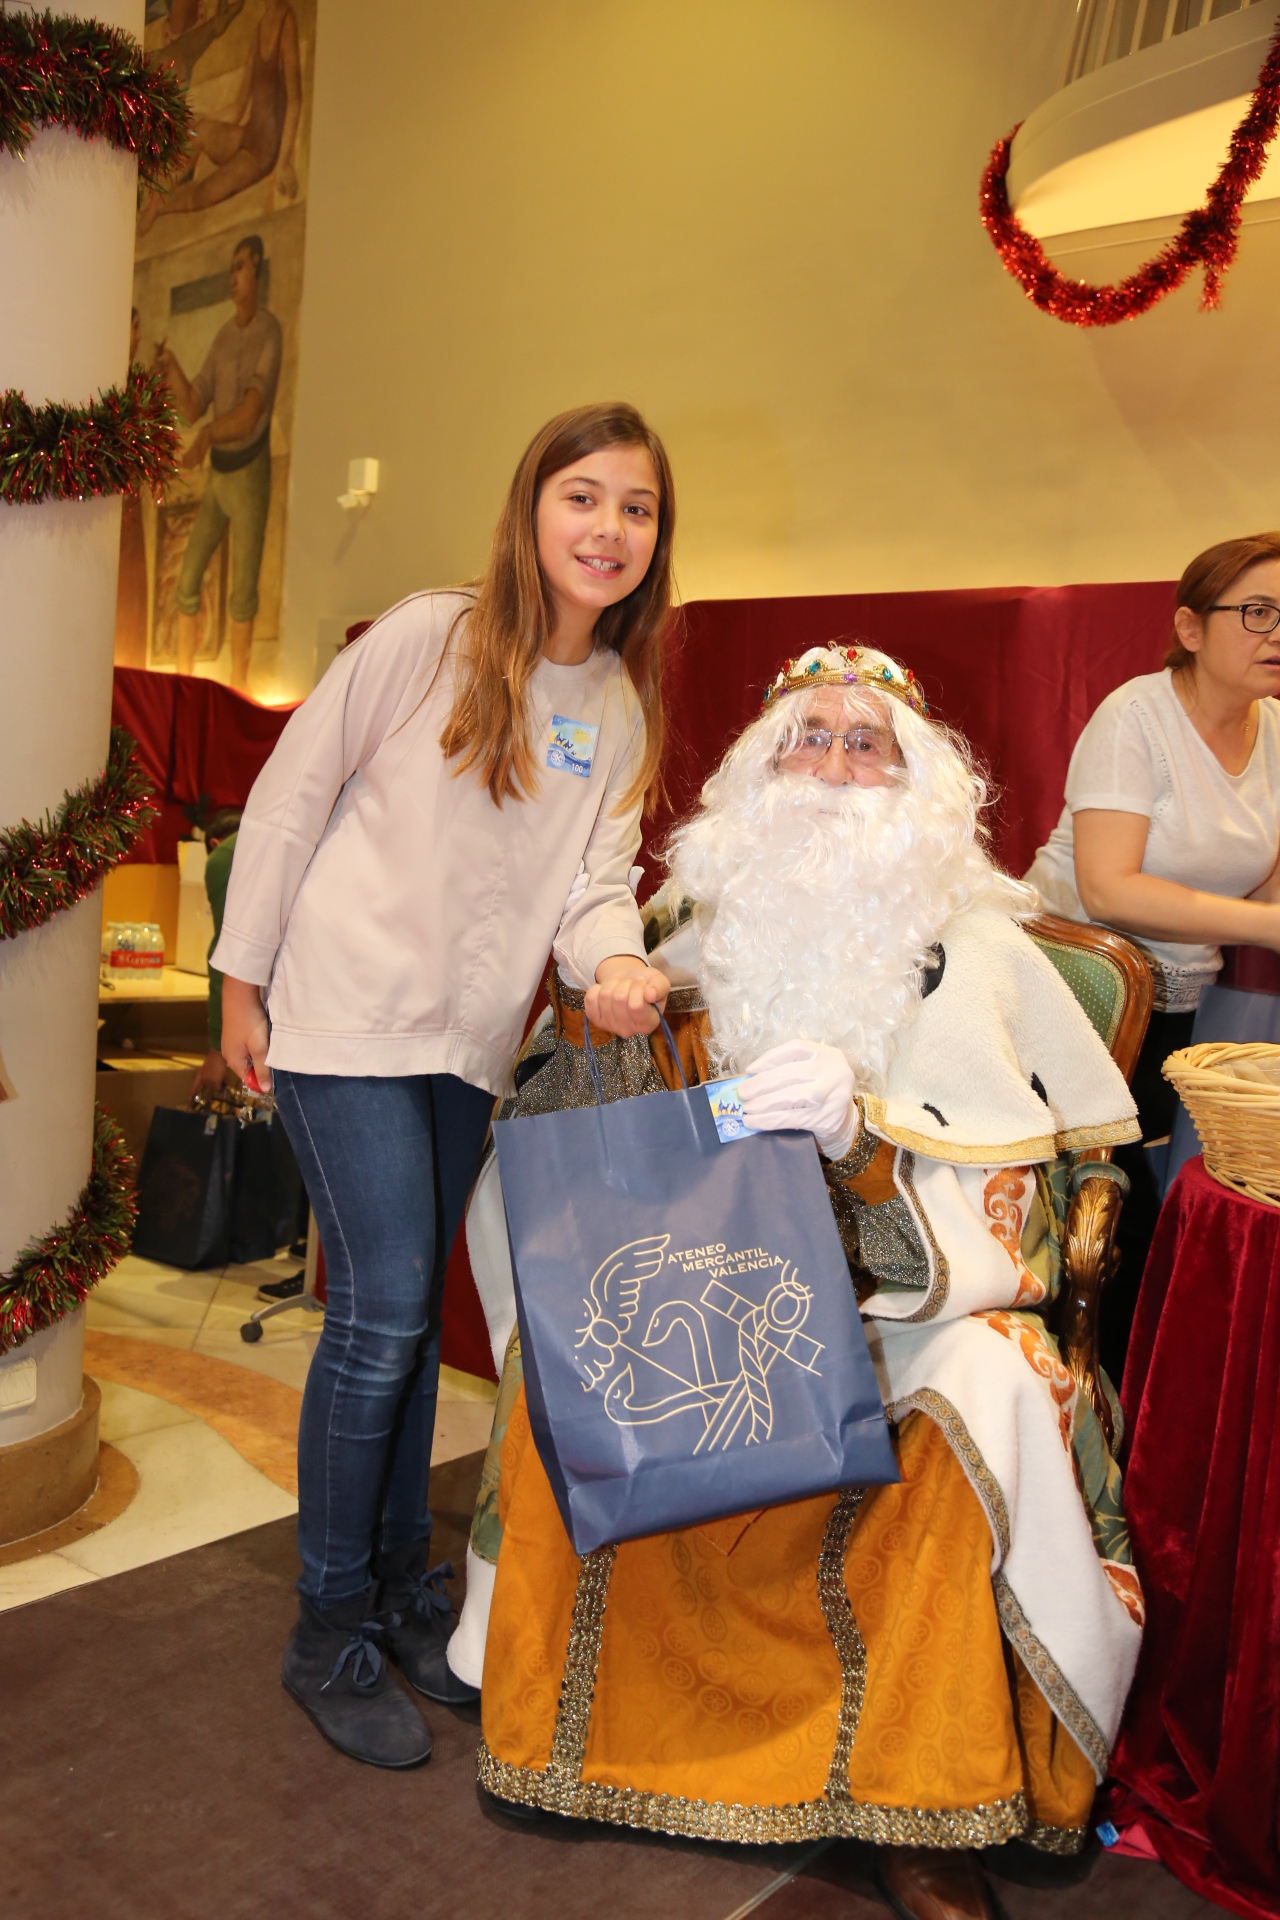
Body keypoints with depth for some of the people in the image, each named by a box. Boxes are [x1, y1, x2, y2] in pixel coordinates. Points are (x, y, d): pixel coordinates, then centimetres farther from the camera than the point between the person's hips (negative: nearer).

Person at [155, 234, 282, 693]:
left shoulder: (270, 331, -11)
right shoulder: (222, 337, 9)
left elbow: (251, 412, -20)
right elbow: (192, 407, 7)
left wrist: (208, 434, -35)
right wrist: (171, 369, -11)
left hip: (251, 471, -6)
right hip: (216, 472, 6)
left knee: (242, 593, -4)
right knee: (188, 577, 0)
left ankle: (239, 685, 8)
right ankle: (183, 675, 9)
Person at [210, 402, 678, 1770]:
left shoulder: (625, 706, 5)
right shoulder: (428, 639, -10)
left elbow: (592, 875, 1)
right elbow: (290, 799, -5)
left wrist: (616, 960, -22)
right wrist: (243, 983, -3)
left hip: (473, 1042, 5)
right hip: (350, 1018, -5)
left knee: (412, 1315, 15)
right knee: (382, 1310, -8)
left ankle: (399, 1583, 31)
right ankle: (329, 1630, 11)